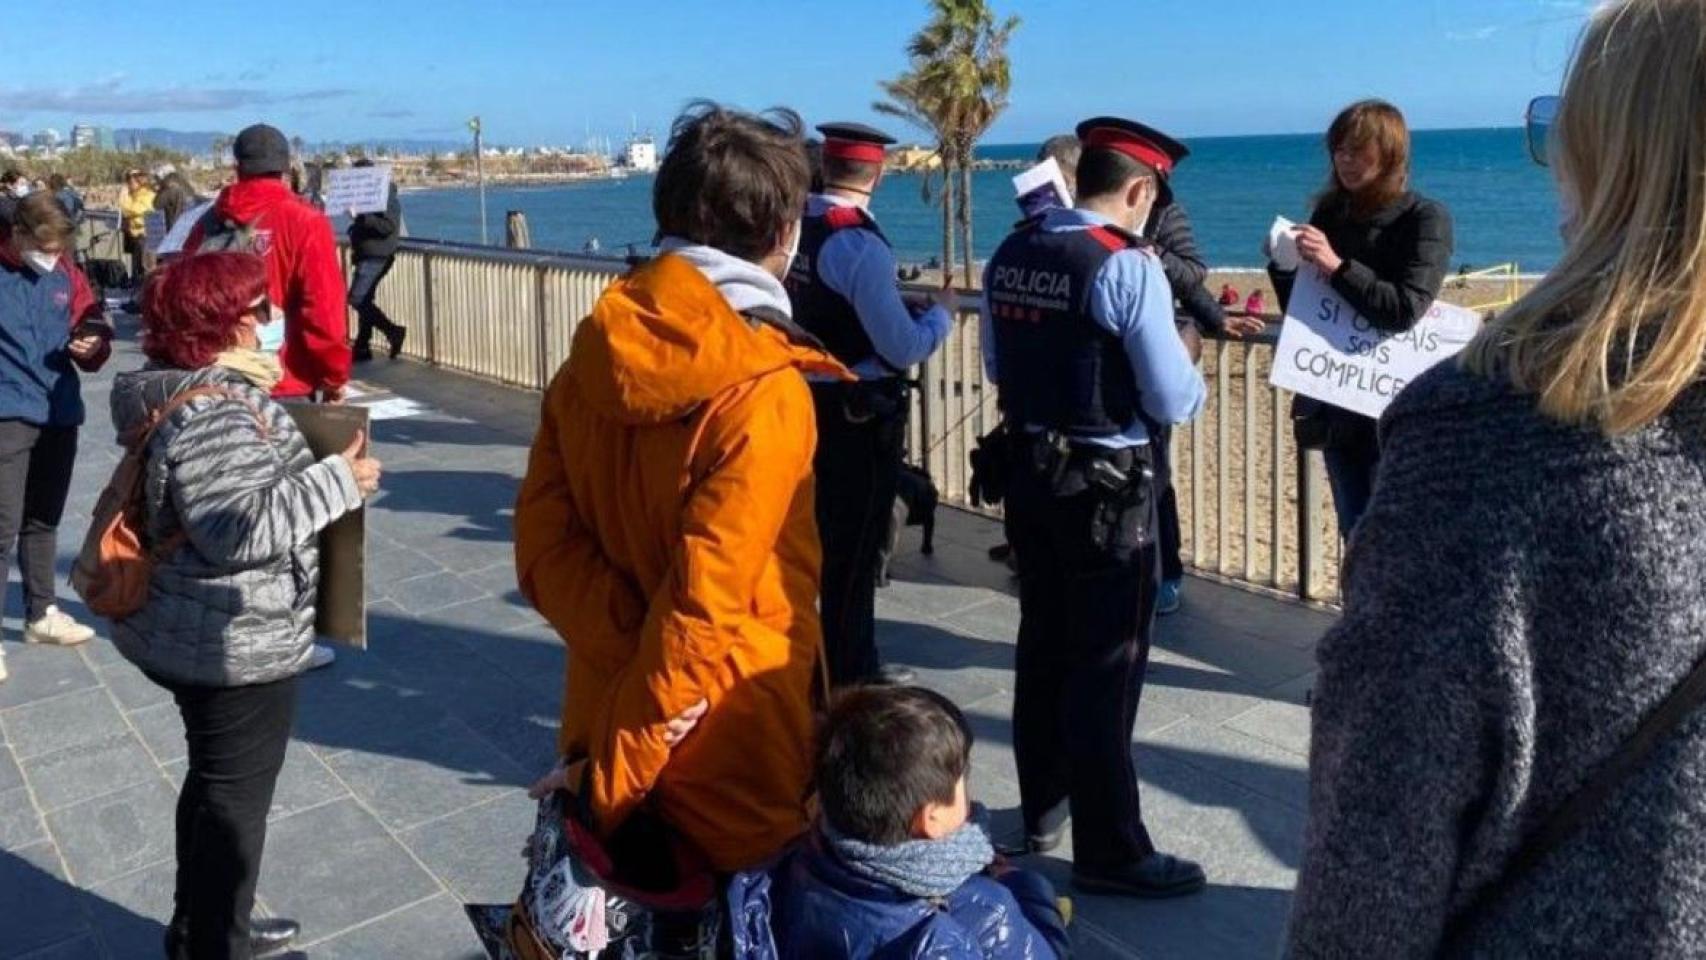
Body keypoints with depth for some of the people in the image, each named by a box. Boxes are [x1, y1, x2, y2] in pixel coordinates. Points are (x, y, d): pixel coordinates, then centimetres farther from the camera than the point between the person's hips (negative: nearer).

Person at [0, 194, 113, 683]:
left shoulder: (67, 275, 4)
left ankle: (41, 614, 31)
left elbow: (96, 331, 12)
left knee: (44, 522, 18)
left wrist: (91, 346, -9)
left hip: (61, 415, 5)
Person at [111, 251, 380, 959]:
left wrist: (315, 466, 16)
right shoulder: (213, 410, -26)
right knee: (237, 797, 6)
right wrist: (338, 482, -25)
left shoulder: (179, 390, 7)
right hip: (234, 644, -11)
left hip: (189, 632, 11)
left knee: (214, 782, 24)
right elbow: (239, 529, -32)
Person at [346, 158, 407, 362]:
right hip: (366, 255, 10)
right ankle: (362, 348, 15)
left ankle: (393, 331, -10)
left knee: (357, 299, -14)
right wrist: (355, 219, 9)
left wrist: (360, 217, -31)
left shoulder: (386, 197, -13)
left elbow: (388, 226, -25)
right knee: (364, 300, 10)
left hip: (377, 256, -10)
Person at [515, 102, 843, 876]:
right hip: (731, 751, -6)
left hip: (605, 714, 6)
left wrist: (630, 656, -12)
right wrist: (614, 774, -16)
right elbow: (703, 607, -24)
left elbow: (543, 547, -5)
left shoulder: (592, 361, -3)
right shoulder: (765, 394, -21)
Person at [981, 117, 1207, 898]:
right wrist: (1191, 375, 5)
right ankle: (1110, 851, 12)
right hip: (1107, 486, -7)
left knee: (1044, 643, 19)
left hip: (1029, 471, 7)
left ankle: (1042, 807, 35)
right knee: (1106, 665, 2)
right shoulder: (1126, 265, -17)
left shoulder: (1010, 255, 3)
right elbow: (1174, 402, -16)